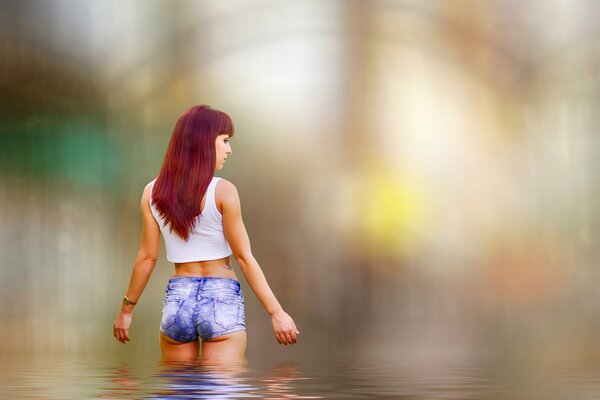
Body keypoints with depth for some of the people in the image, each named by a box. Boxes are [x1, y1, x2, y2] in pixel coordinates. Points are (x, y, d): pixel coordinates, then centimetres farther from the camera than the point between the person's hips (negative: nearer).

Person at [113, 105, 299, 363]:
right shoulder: (222, 191, -9)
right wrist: (277, 312, -5)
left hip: (177, 299, 4)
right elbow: (244, 257, -9)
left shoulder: (153, 192, 3)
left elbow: (147, 258, 5)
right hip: (221, 298, -4)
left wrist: (126, 309, 16)